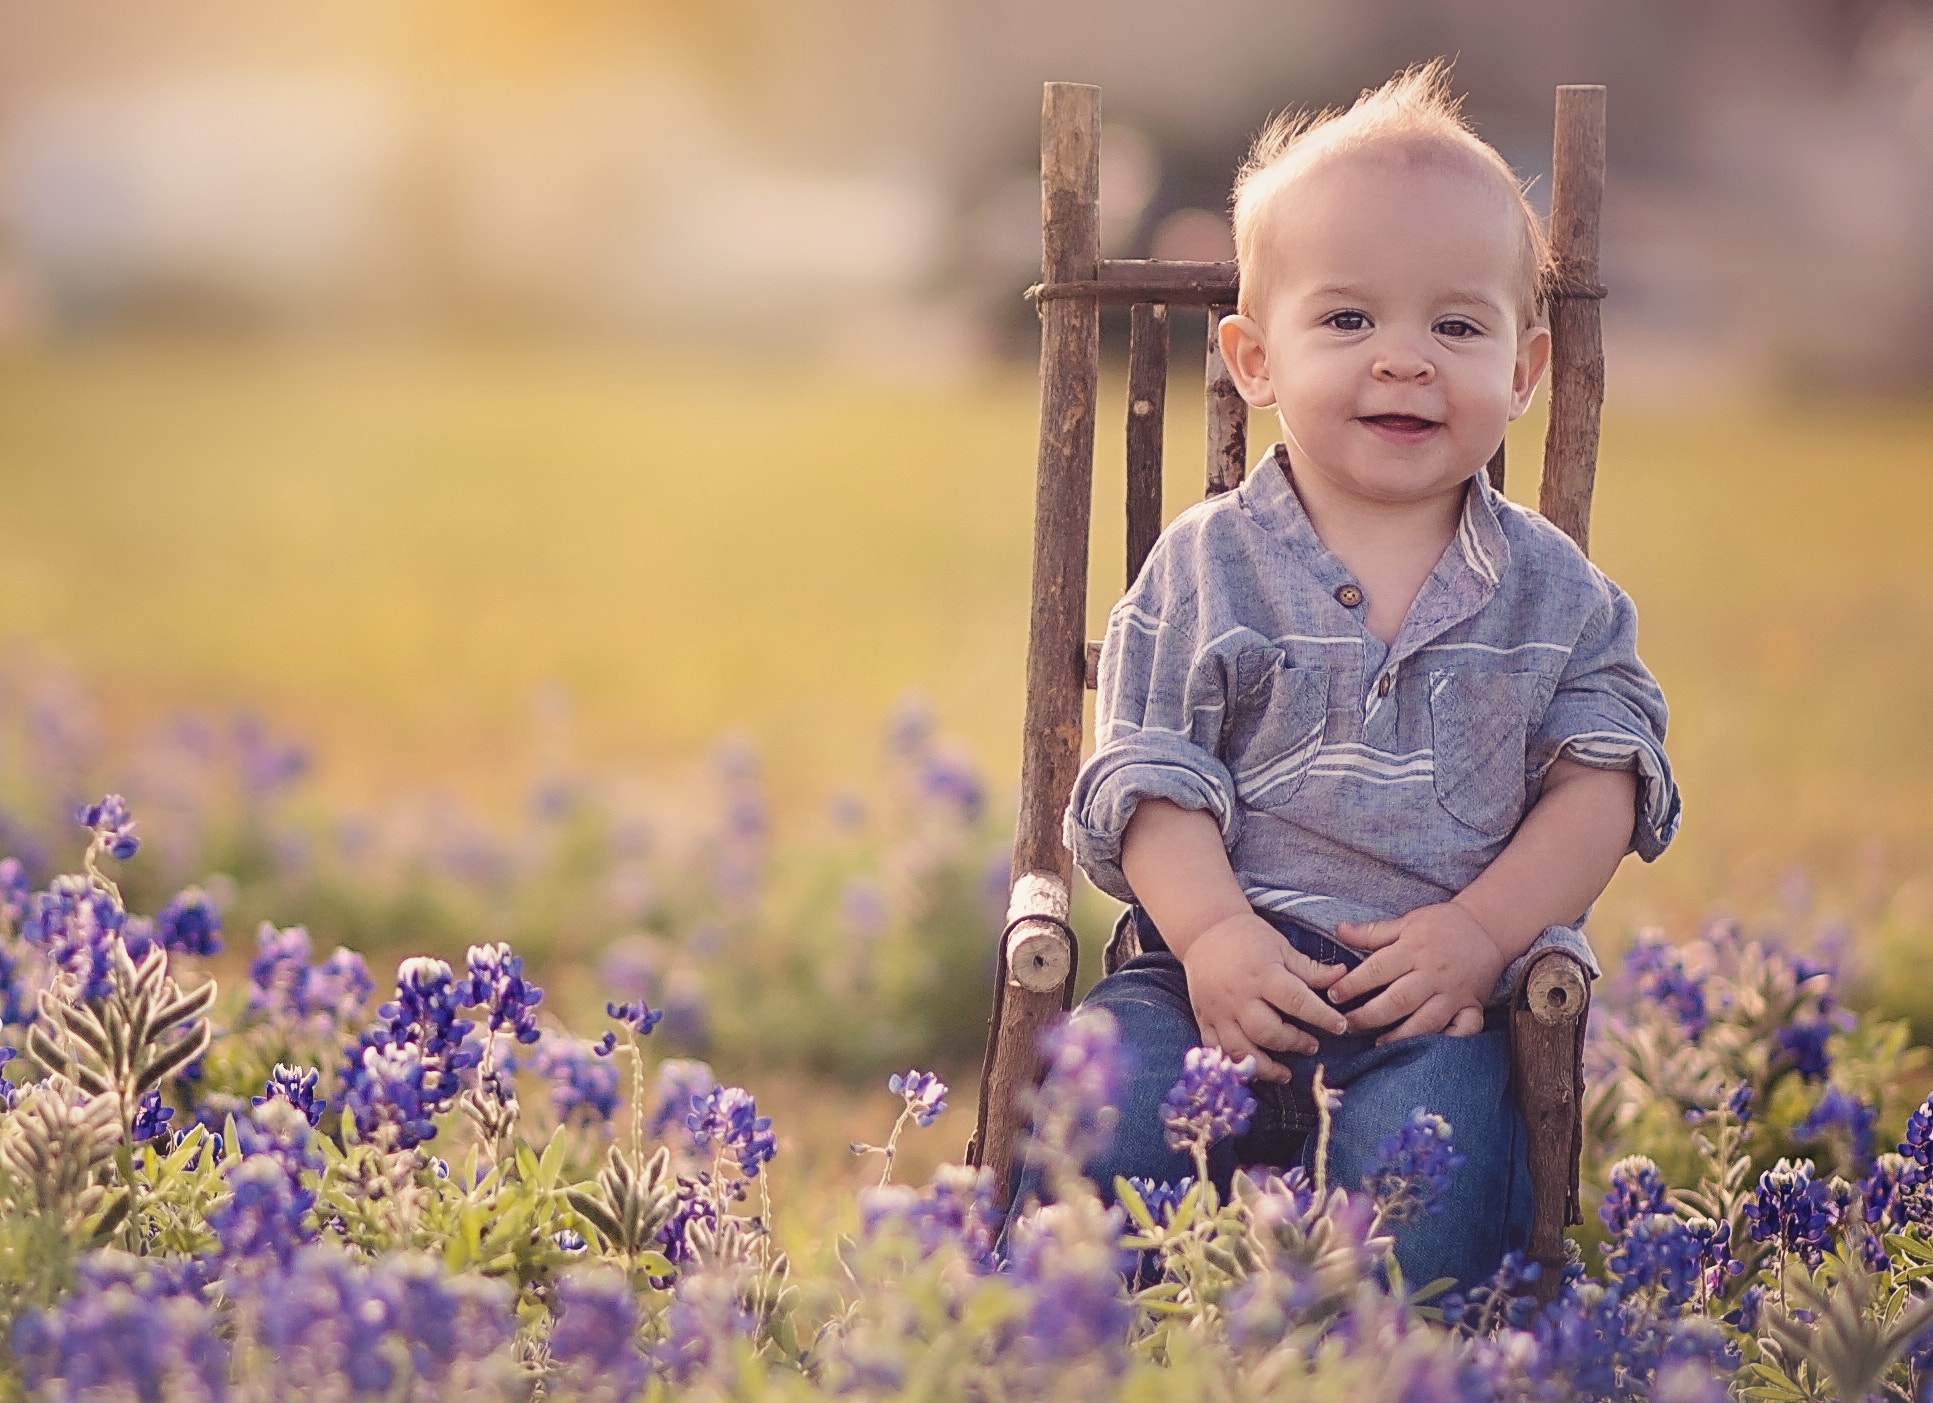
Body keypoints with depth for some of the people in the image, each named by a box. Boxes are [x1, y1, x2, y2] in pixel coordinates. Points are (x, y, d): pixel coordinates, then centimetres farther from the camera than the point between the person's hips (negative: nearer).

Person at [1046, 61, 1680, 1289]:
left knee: (1436, 1145, -30)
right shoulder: (1203, 570, 7)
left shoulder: (1552, 590, 10)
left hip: (1448, 1002, 0)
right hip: (1228, 974, 1)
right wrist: (1214, 933, -15)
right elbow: (1150, 781, 2)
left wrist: (1481, 931, -11)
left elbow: (1601, 782, 5)